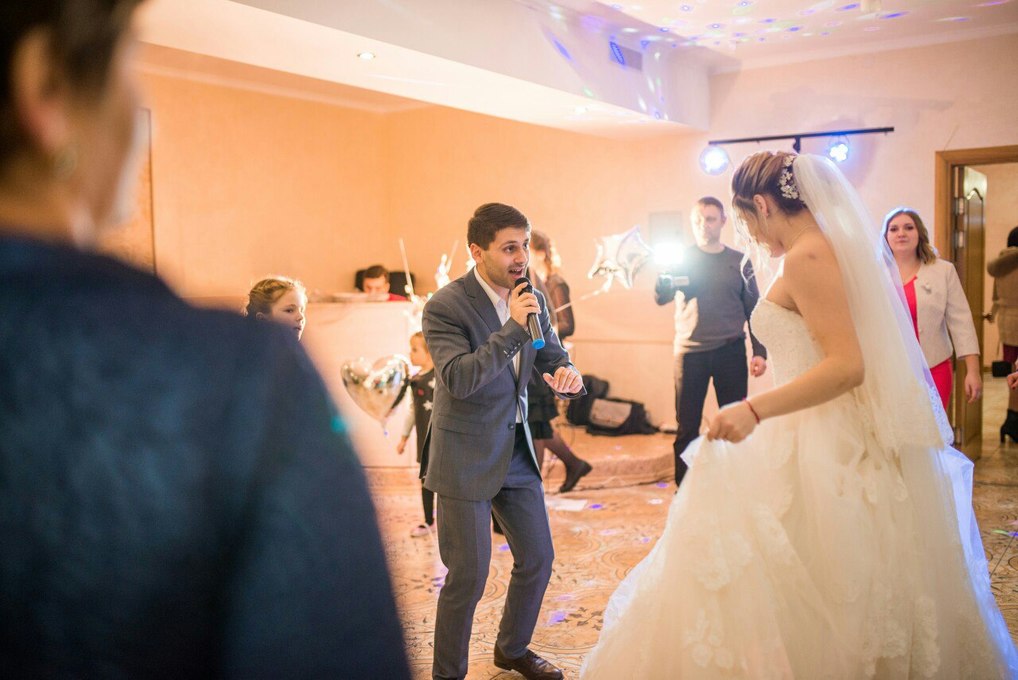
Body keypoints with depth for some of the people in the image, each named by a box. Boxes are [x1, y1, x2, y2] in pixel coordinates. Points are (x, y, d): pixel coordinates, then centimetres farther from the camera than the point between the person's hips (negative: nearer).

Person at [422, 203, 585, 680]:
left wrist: (567, 376, -15)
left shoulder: (532, 300, 2)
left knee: (538, 559, 15)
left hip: (517, 451, 7)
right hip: (466, 458, -6)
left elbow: (553, 358, 8)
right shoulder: (445, 307, -18)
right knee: (468, 576, 1)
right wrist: (512, 328, -32)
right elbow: (459, 380, -27)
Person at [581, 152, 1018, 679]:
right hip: (853, 442, 10)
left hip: (819, 451, -9)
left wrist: (755, 409, -30)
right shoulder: (844, 248, 12)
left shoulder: (805, 257, -15)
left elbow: (847, 365, -24)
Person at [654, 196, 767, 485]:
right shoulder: (682, 258, 6)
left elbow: (753, 310, 10)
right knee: (687, 426, 2)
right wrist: (664, 275, -28)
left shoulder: (739, 261, 8)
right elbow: (661, 298, -7)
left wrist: (759, 351, 1)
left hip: (731, 352, 1)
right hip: (690, 351, 0)